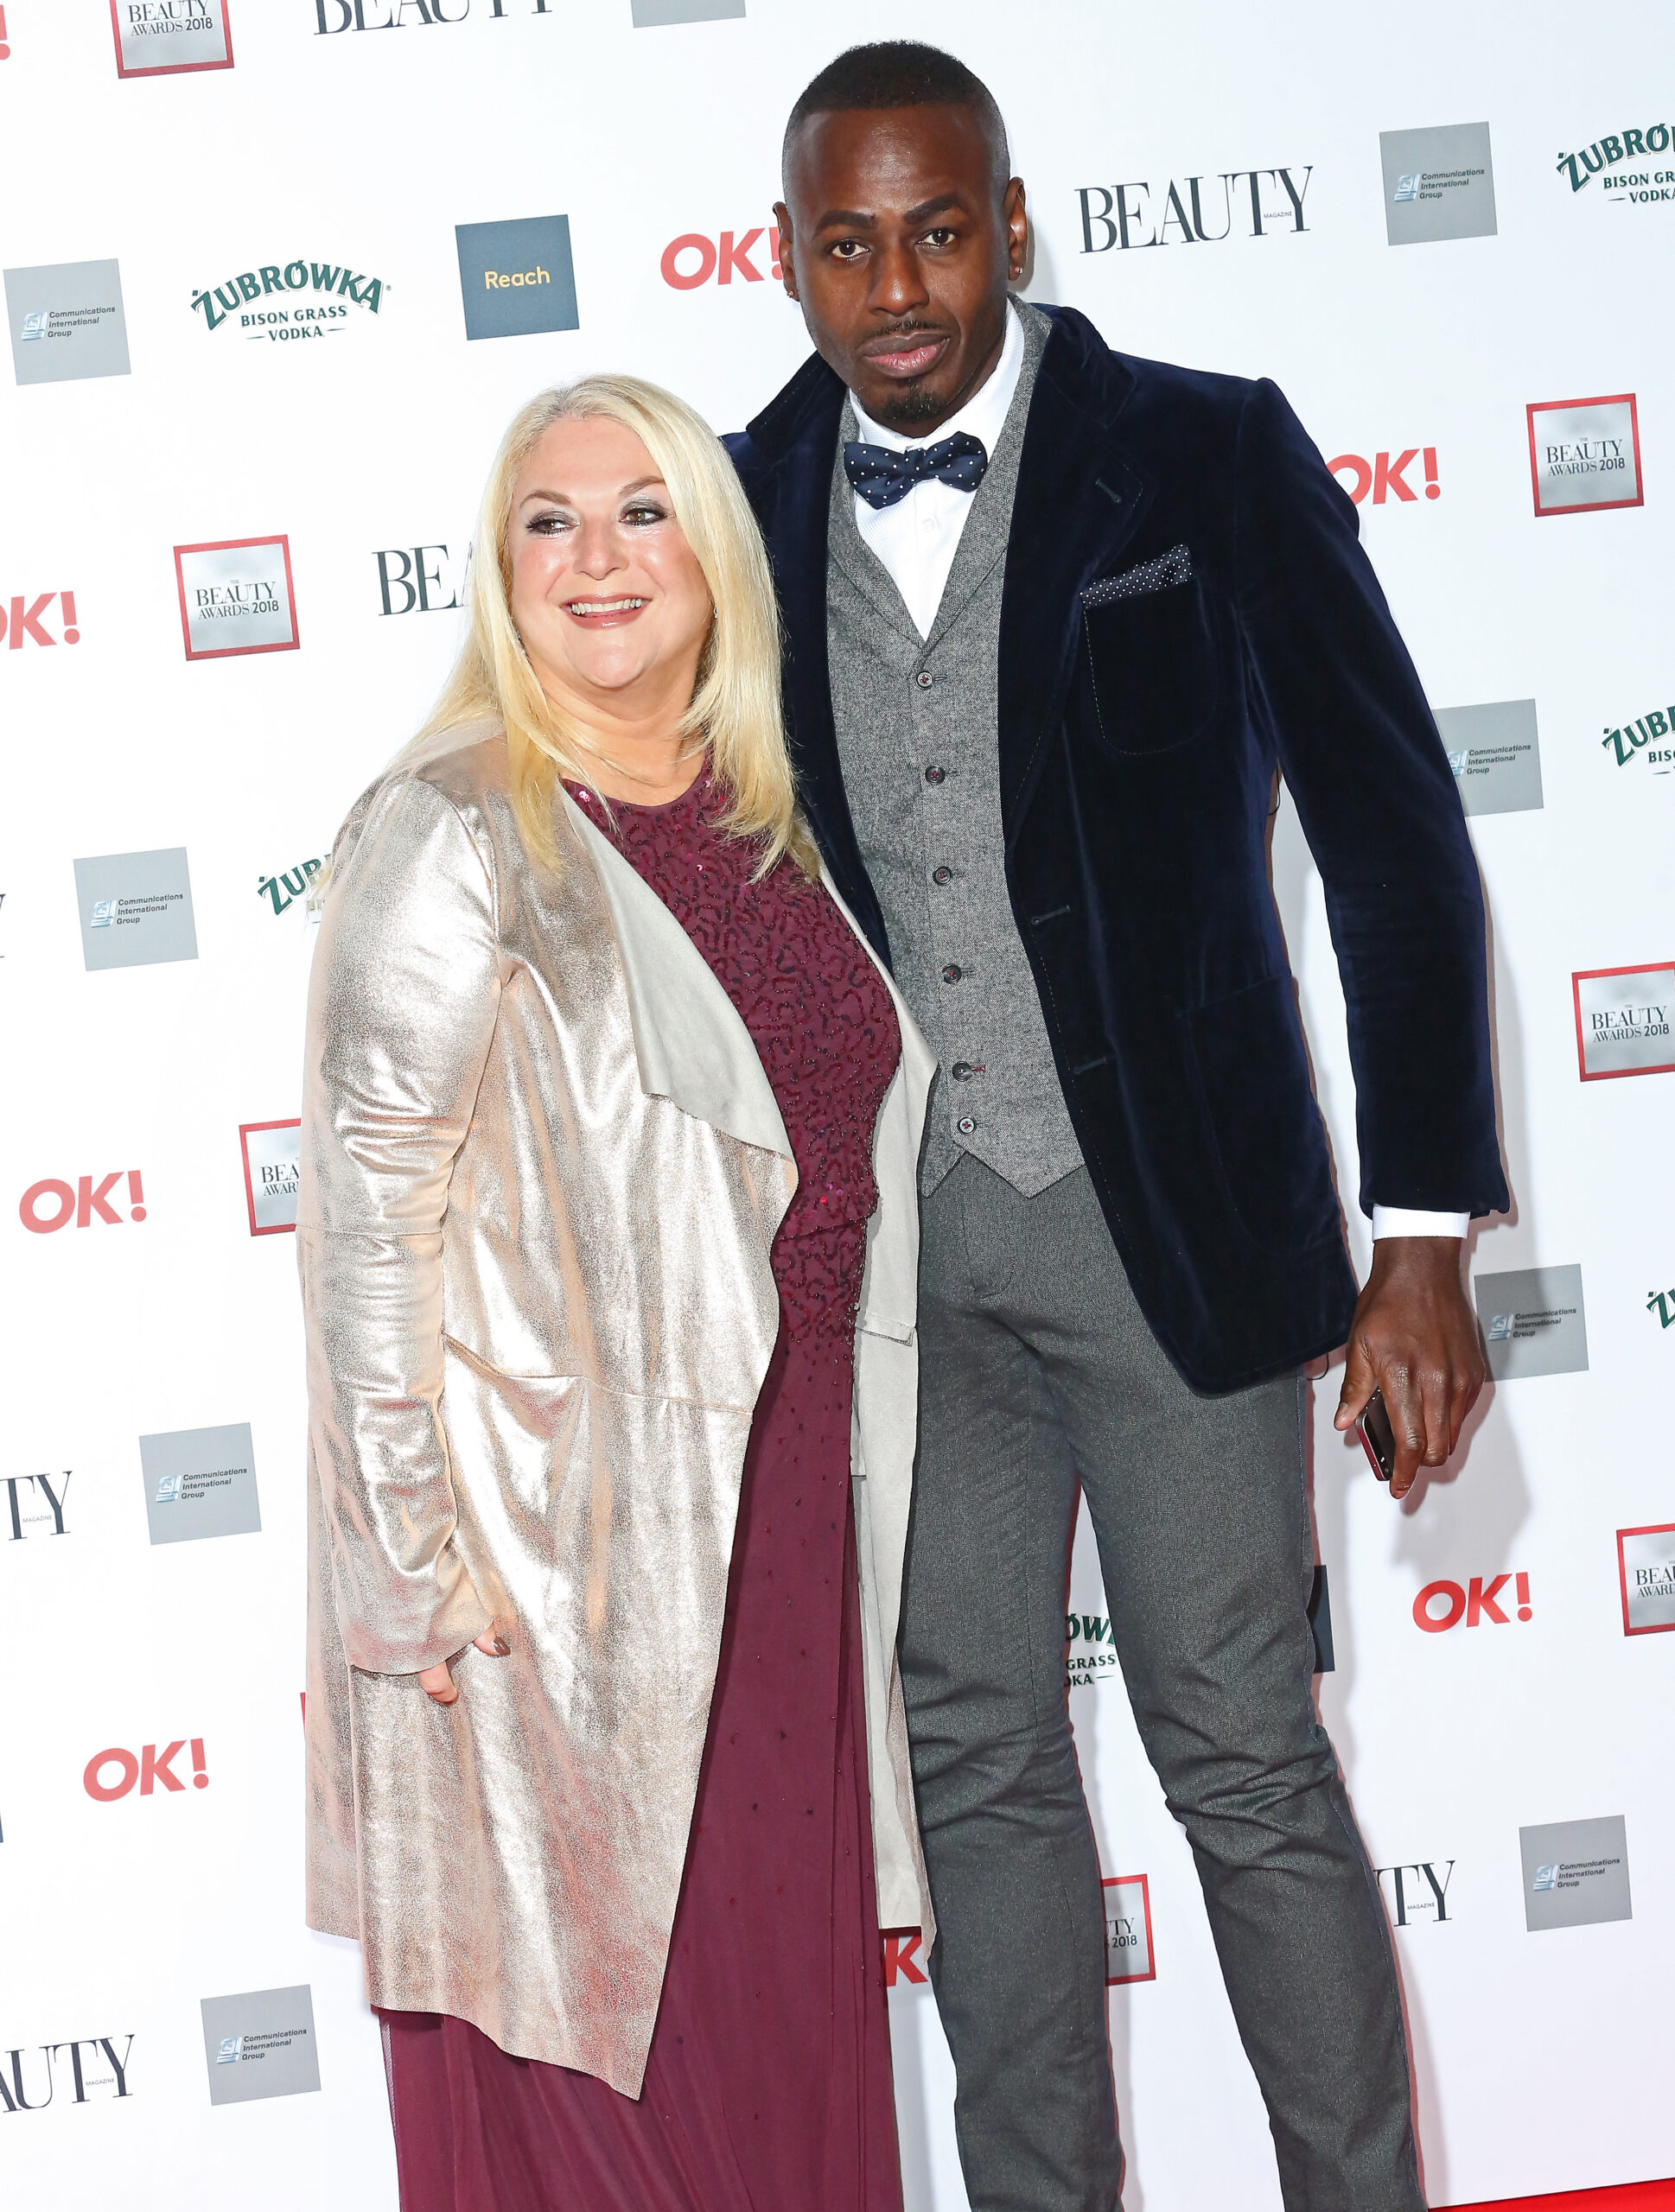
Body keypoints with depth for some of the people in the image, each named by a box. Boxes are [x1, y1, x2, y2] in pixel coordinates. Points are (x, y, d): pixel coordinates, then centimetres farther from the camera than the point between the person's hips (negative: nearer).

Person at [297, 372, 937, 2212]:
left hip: (777, 1493, 7)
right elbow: (371, 1213, -16)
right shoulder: (455, 833, -12)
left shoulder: (758, 819, 10)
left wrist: (847, 1468, 17)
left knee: (792, 1985, 16)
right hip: (564, 1528, -7)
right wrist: (418, 1559, -20)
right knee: (593, 2042, 3)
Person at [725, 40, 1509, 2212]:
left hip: (1167, 1215, -3)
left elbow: (1394, 844, -5)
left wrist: (1424, 1239, -9)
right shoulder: (743, 506, 4)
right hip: (888, 1237, 4)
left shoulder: (1208, 459, -6)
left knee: (1248, 1761, 2)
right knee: (978, 1760, 12)